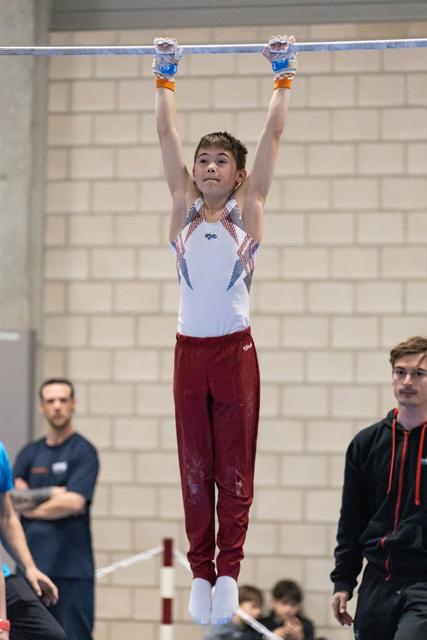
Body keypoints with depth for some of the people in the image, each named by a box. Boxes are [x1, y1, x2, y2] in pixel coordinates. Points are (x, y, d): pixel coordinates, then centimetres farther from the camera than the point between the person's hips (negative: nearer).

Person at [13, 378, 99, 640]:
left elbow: (74, 502, -14)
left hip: (71, 569, -5)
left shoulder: (83, 451, -2)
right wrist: (52, 494, -11)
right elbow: (13, 495, 1)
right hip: (32, 565, 5)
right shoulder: (30, 453, 15)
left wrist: (33, 509, -1)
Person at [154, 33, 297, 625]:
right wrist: (165, 77, 15)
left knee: (235, 467, 1)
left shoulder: (248, 209, 4)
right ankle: (200, 573, 8)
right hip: (190, 349, 2)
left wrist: (283, 76, 8)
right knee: (195, 467, 4)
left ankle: (229, 570, 4)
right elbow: (167, 134, 12)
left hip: (235, 349, -2)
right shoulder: (183, 207, 8)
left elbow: (273, 134, 5)